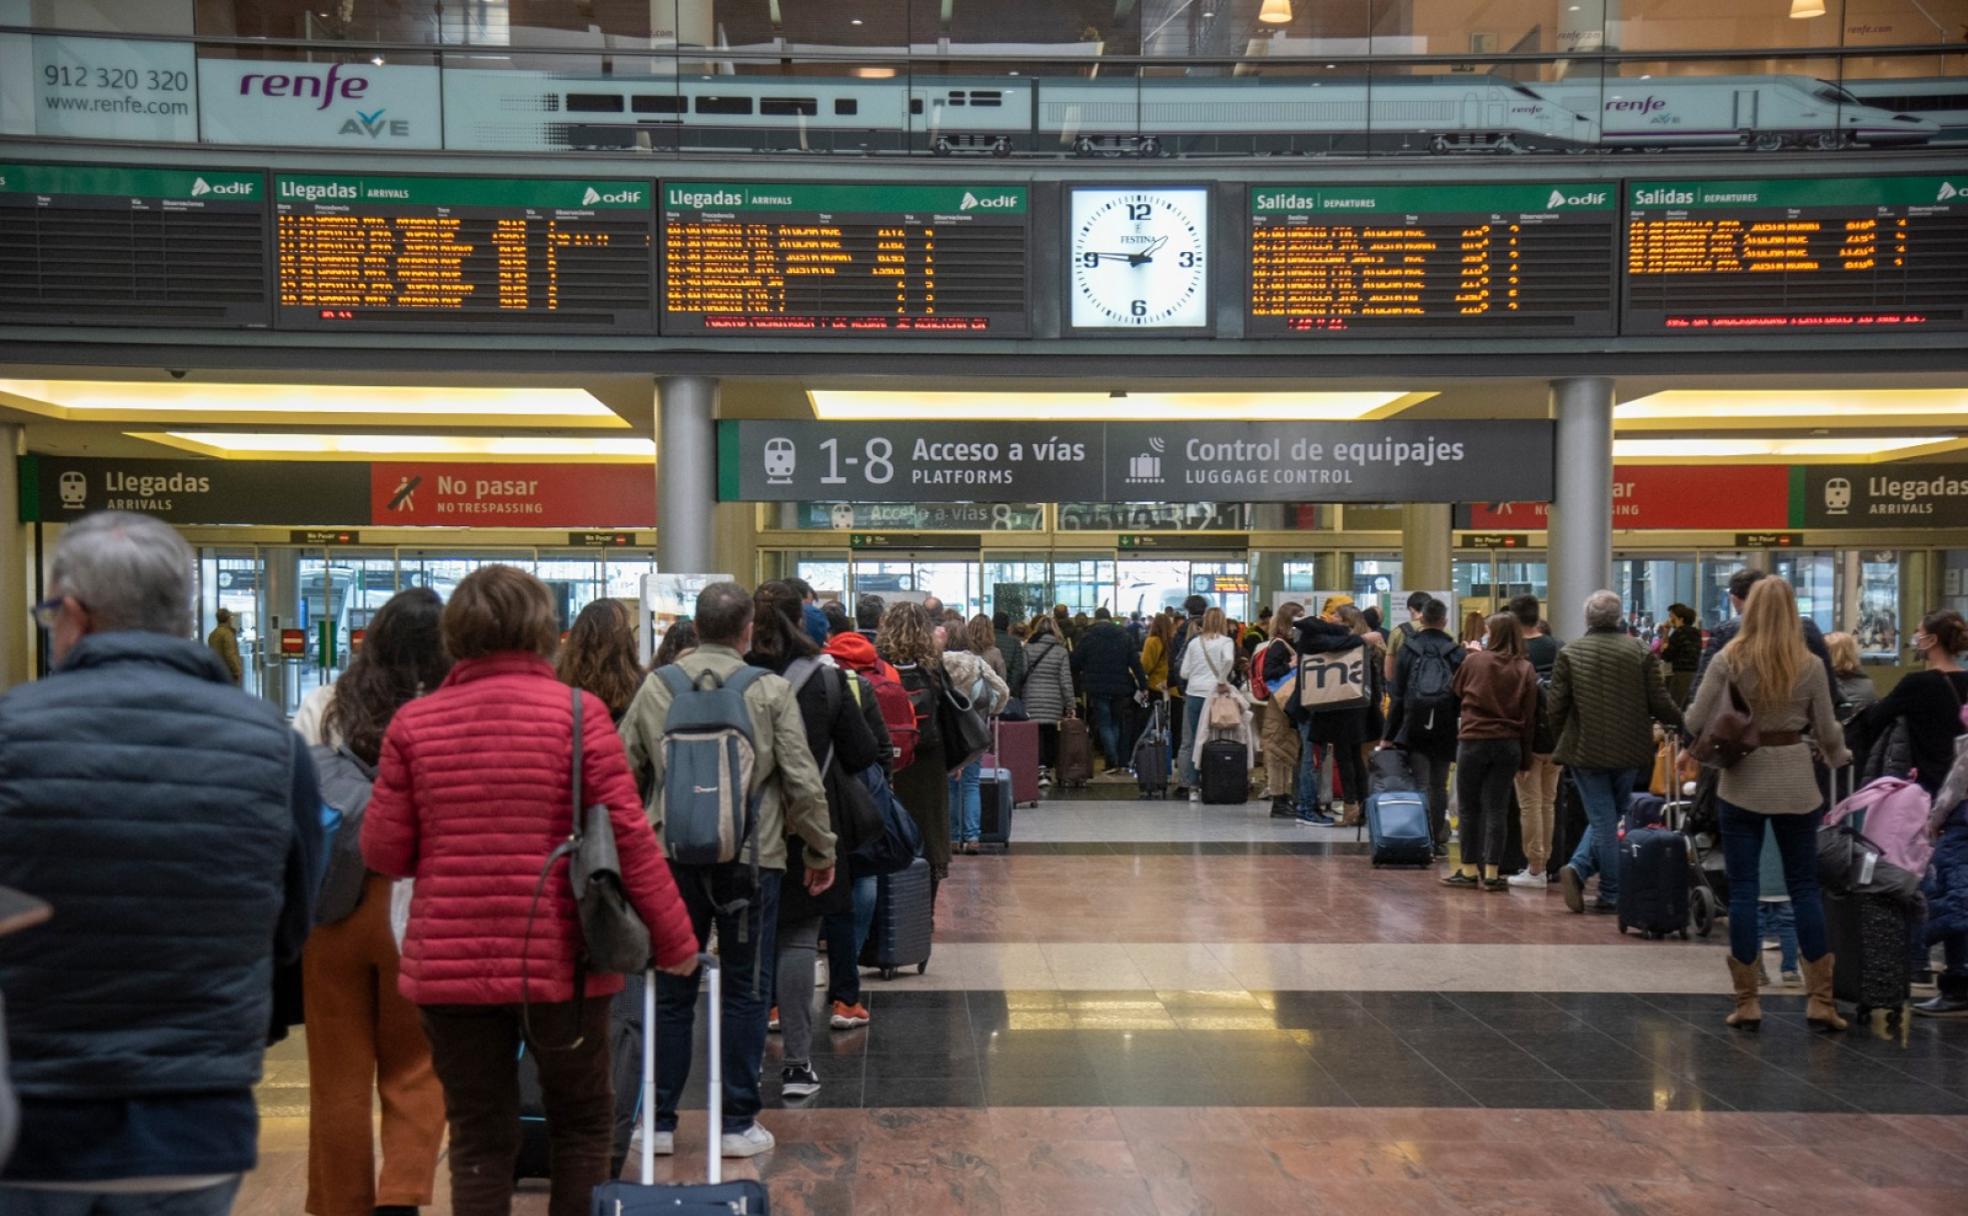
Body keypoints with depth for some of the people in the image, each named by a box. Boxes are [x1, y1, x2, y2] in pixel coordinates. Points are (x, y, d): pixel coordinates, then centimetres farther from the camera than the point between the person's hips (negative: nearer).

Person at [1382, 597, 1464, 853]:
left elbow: (1397, 695, 0)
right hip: (1445, 728, 1)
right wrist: (1463, 727, 3)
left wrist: (1389, 735, 4)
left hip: (1414, 727, -1)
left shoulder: (1407, 649, 0)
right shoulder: (1457, 652, -1)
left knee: (1421, 785, 0)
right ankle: (1438, 841, 13)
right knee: (1439, 786, 10)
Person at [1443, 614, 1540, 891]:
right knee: (1497, 808, 5)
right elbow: (1529, 717, 2)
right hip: (1509, 744, 2)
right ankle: (1491, 872, 3)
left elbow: (1456, 693, 13)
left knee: (1470, 807, 8)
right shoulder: (1526, 669, 0)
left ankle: (1469, 868, 11)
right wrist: (1524, 758, 8)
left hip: (1473, 740, -2)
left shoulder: (1474, 661, -5)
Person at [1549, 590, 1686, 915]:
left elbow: (1555, 705, -6)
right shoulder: (1640, 653, -4)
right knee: (1611, 817, 14)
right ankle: (1579, 868, 1)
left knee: (1602, 819, 5)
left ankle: (1611, 894, 0)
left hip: (1585, 750, -1)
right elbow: (1660, 702, -4)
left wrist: (1560, 736, 12)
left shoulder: (1570, 653, -6)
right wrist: (1680, 722, 16)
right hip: (1627, 751, 1)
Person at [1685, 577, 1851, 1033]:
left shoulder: (1729, 661, -7)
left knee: (1743, 890, 4)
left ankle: (1747, 1001, 7)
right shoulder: (1809, 666, -3)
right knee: (1804, 887, 10)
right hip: (1795, 781, 1)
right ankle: (1820, 1000, 10)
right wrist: (1840, 759, 26)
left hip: (1742, 781, -1)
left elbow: (1694, 722, -8)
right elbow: (1827, 732, 4)